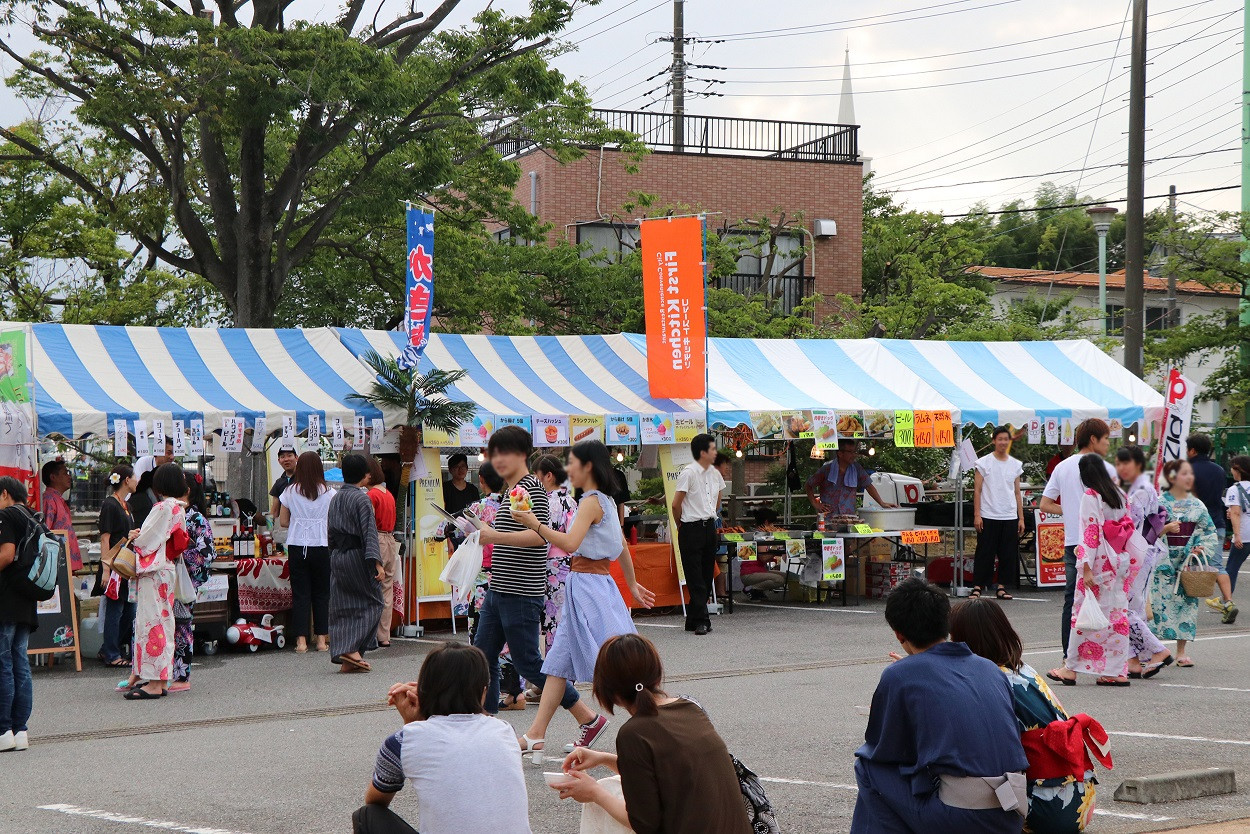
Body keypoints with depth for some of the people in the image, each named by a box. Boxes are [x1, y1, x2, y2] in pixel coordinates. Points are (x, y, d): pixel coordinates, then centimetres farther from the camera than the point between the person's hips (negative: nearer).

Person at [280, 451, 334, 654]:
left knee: (300, 593, 4)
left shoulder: (290, 492, 1)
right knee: (321, 593, 8)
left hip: (297, 546, 1)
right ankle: (321, 639, 8)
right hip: (321, 546, -1)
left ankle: (301, 640, -1)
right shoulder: (328, 493, -2)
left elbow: (283, 521, 5)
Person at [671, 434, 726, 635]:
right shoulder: (689, 473, -12)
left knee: (707, 576, 8)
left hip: (709, 527, 7)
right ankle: (701, 620, -6)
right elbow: (676, 504, -8)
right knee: (695, 578, -6)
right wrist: (681, 525, 3)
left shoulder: (715, 474, 10)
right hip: (691, 530, -7)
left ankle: (693, 620, 15)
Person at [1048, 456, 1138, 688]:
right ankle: (1118, 672, 6)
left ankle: (1071, 668, 5)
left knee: (1084, 612, 0)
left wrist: (1087, 568, -17)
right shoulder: (1120, 495, 11)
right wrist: (1129, 562, 18)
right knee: (1117, 613, 7)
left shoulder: (1091, 496, -10)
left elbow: (1090, 532, -15)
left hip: (1100, 563, -7)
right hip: (1121, 562, 7)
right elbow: (1129, 528, 12)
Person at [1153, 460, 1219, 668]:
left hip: (1189, 562, 3)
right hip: (1164, 561, -3)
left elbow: (1211, 532, 13)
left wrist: (1203, 548, -4)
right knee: (1161, 601, -9)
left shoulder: (1197, 505, 10)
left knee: (1187, 603, 1)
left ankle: (1181, 651, 7)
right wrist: (1165, 528, -18)